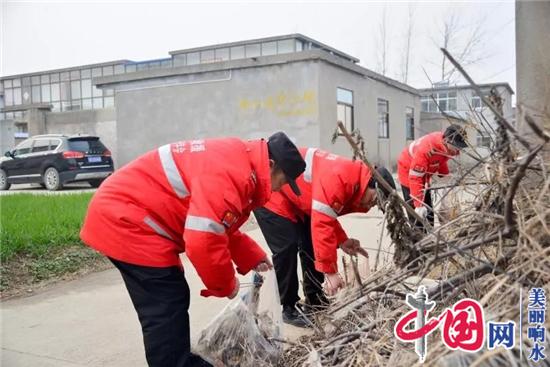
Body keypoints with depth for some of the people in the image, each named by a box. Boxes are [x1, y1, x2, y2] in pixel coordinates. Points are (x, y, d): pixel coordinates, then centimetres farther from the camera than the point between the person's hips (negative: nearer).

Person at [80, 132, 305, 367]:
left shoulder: (236, 162, 10)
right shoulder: (227, 174, -25)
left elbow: (218, 228, 23)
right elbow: (203, 241, -30)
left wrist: (254, 258, 18)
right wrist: (227, 284, -12)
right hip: (124, 220, -11)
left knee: (171, 303, 19)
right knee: (166, 309, -7)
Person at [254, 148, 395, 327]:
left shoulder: (353, 182, -2)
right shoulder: (338, 179, -34)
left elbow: (326, 217, 9)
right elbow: (322, 225, -36)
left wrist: (342, 241, -7)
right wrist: (330, 271, -30)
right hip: (270, 194, -10)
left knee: (311, 244, 8)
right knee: (287, 247, -14)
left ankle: (315, 300, 21)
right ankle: (288, 308, 0)